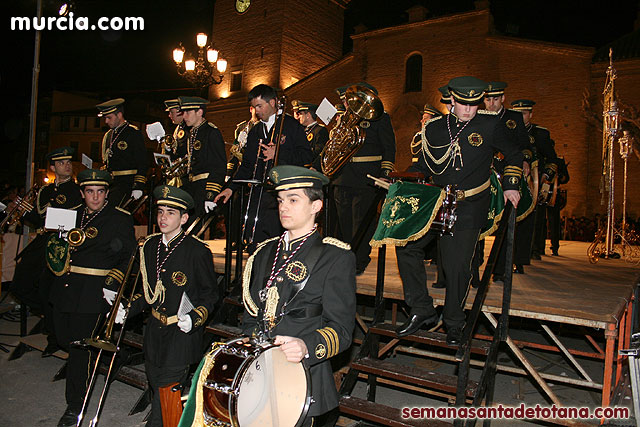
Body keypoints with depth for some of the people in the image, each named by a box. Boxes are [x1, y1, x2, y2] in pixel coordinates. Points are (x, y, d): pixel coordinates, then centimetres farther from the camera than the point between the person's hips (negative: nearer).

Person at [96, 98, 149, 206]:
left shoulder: (133, 133, -6)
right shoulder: (108, 135, 17)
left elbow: (143, 163, -10)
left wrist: (138, 187, -15)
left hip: (127, 181, -7)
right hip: (110, 181, 7)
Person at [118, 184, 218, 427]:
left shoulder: (197, 251, -13)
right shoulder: (149, 246, 6)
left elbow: (210, 293, -7)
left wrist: (194, 318, -21)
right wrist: (129, 308, 5)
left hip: (182, 334, -7)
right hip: (155, 330, 7)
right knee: (155, 385, 18)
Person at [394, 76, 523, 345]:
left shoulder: (490, 125, -1)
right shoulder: (434, 127, 6)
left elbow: (513, 154, 13)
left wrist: (510, 185, 2)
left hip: (468, 209, -3)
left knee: (457, 265, -5)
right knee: (406, 245, -4)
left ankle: (453, 323, 19)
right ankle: (422, 310, 10)